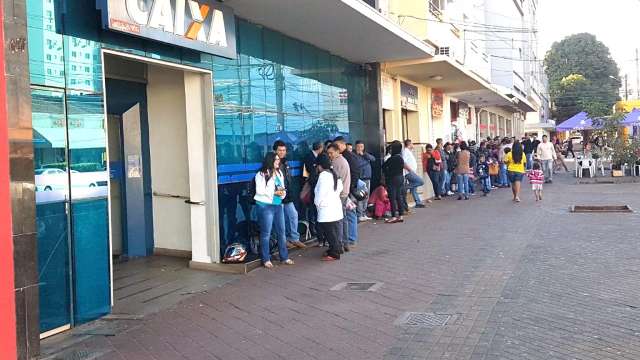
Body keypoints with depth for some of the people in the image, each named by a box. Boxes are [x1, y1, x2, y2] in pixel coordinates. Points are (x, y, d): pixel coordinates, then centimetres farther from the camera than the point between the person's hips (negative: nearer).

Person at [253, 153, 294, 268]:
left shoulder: (279, 173, 12)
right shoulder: (261, 174, -9)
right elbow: (259, 191, -14)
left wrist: (283, 192, -4)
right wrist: (274, 193, -17)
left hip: (278, 205, 7)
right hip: (265, 206, -7)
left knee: (281, 232, 10)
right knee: (266, 233, 0)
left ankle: (284, 257, 20)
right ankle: (266, 259, 9)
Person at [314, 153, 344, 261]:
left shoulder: (323, 175, -14)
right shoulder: (333, 174, 11)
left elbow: (321, 192, -16)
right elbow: (340, 187, 15)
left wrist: (317, 203, -2)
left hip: (326, 209, -9)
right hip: (336, 207, 9)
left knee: (330, 232, -2)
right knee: (334, 231, 15)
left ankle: (334, 253, 2)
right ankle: (335, 249, 24)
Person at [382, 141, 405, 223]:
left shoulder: (392, 159, -19)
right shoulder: (401, 158, 6)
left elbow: (384, 167, -9)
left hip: (393, 179, -8)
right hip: (400, 178, 8)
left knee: (392, 198, -3)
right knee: (399, 197, 12)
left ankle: (394, 216, -1)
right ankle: (400, 216, 16)